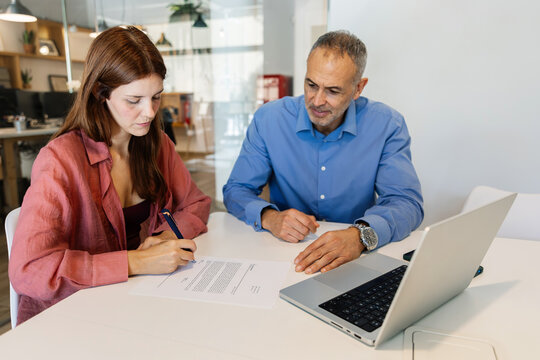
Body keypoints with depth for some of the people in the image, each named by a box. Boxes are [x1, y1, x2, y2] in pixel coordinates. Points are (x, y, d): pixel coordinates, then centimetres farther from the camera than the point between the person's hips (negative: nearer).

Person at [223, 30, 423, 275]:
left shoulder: (386, 125, -6)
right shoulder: (268, 119, -4)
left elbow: (406, 202, -12)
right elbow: (236, 190, 0)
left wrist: (361, 235, -33)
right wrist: (269, 217, -22)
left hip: (356, 260, 1)